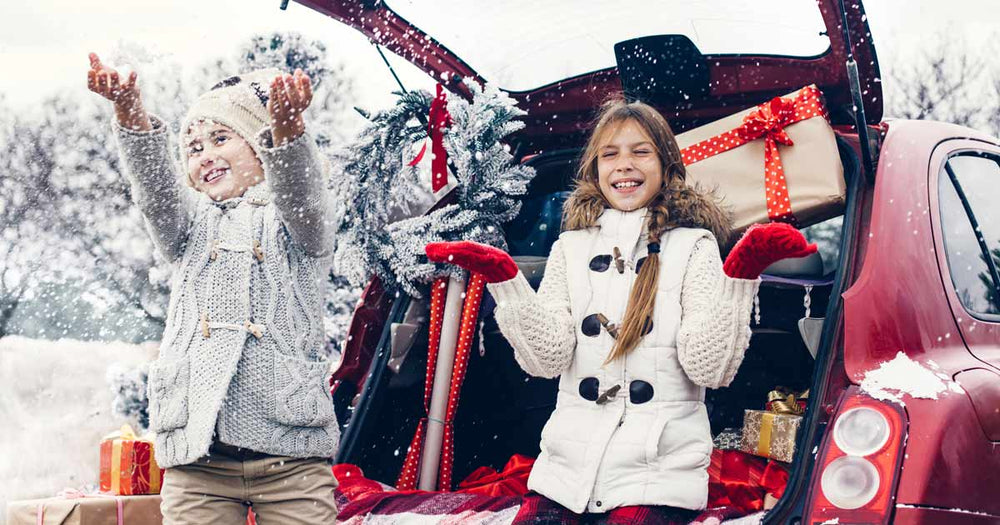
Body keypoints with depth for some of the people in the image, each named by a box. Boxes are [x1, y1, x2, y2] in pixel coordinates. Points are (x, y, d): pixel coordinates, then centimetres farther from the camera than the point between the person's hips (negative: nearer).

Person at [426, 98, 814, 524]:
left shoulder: (693, 246, 1)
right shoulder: (571, 247, 10)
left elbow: (710, 367, -10)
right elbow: (547, 359, -2)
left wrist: (741, 275, -19)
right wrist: (503, 278, -11)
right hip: (564, 469, 2)